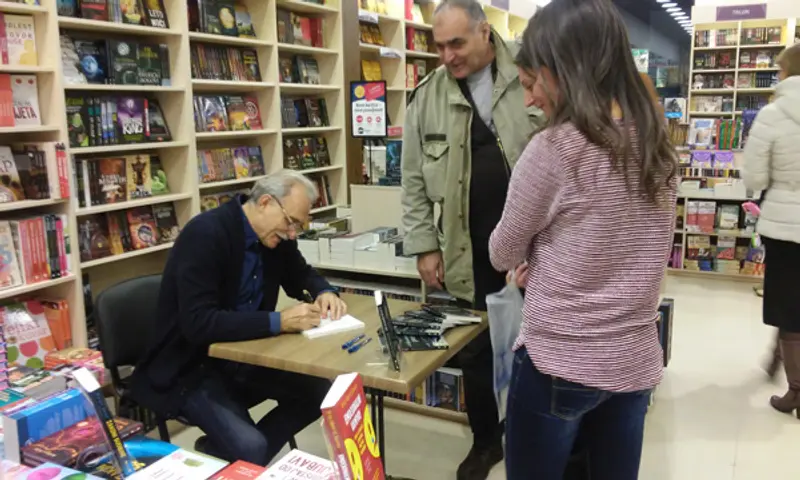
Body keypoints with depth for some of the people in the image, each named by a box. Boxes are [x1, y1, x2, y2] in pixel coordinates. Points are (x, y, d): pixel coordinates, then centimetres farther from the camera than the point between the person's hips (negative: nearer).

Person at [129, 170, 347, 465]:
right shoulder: (205, 234, -24)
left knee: (320, 393, -6)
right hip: (190, 368, -8)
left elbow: (301, 275, 18)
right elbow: (197, 323, -31)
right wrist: (278, 322, -32)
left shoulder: (275, 236, -1)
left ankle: (219, 453, 6)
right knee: (251, 448, -27)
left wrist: (324, 292, -6)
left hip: (240, 357, 8)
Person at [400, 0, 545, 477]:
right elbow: (414, 181, 5)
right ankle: (486, 439, 34)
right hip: (471, 253, 2)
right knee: (475, 350, 13)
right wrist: (424, 245, 1)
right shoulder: (428, 97, 2)